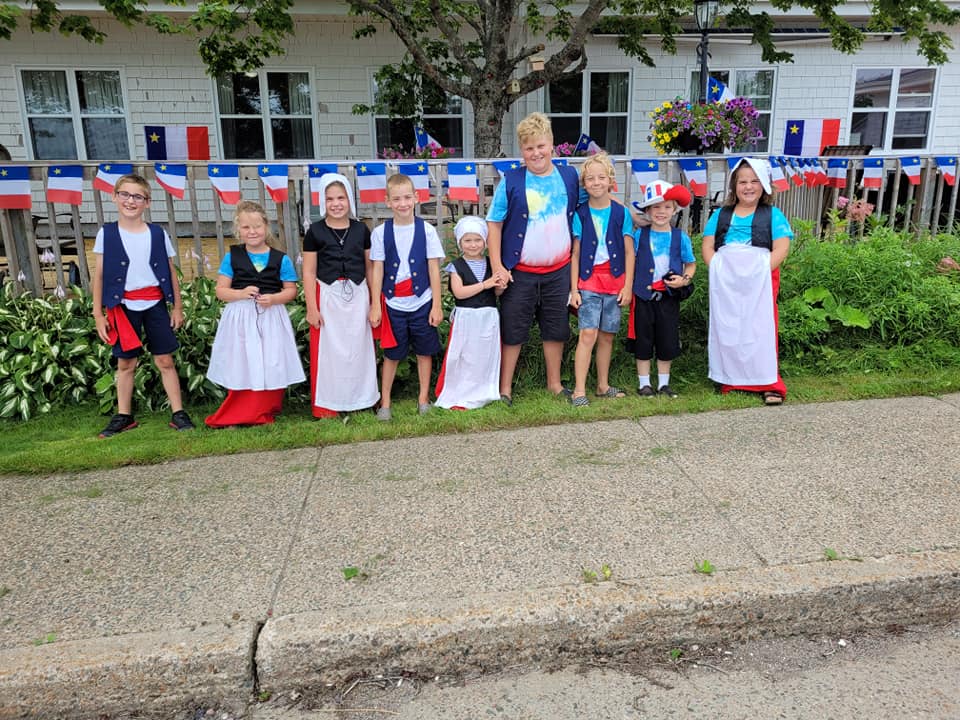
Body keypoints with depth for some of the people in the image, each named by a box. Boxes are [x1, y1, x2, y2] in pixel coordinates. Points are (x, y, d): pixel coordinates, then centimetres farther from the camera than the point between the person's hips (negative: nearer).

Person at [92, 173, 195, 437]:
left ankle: (178, 413, 8)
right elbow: (99, 276, 1)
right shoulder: (107, 233, -1)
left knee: (165, 360, 3)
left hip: (155, 304, 0)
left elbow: (171, 273, 7)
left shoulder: (158, 233, 1)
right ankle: (124, 416, 18)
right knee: (125, 363, 8)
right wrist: (98, 314, -2)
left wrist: (177, 307, 7)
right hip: (124, 306, 0)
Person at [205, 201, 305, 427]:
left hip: (271, 318, 0)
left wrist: (273, 298, -15)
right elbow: (220, 290, 3)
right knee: (242, 369, 3)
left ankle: (265, 412, 17)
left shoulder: (280, 259, 2)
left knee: (271, 367, 3)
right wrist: (241, 293, -16)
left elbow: (291, 290, 4)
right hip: (240, 319, 0)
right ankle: (237, 415, 14)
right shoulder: (232, 257, 3)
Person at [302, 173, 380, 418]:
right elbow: (309, 272, -2)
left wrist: (374, 302, 7)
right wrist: (311, 308, -6)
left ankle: (359, 397, 23)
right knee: (328, 349, 3)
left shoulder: (361, 230, 4)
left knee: (358, 346, 8)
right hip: (328, 296, -2)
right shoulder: (315, 232, -2)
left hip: (357, 296, 2)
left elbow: (370, 268, 8)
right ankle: (326, 404, 14)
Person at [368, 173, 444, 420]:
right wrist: (375, 305, -1)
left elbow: (434, 269, -2)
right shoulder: (380, 232, -2)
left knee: (424, 351, 11)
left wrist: (437, 305, -3)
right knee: (391, 354, 9)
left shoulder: (426, 230, -3)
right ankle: (385, 401, 20)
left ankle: (424, 397, 26)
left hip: (422, 303, 0)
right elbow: (377, 270, 1)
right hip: (392, 304, 0)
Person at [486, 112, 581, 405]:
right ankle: (505, 387, 17)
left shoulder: (569, 176, 2)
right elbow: (494, 223, -5)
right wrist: (497, 266, -11)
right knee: (512, 331, 5)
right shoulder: (511, 180, -7)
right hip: (520, 271, -3)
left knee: (555, 328, 14)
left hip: (558, 270, 3)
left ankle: (554, 383, 29)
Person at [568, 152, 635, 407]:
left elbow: (629, 252, 5)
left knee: (607, 336, 9)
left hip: (615, 281, 2)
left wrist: (628, 286, -1)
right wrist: (573, 289, -4)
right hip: (588, 281, -2)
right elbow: (575, 255, 1)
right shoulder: (580, 215, 1)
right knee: (588, 334, -10)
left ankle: (603, 386, 22)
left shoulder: (621, 214, 3)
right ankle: (579, 390, -6)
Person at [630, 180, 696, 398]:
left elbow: (691, 264, 10)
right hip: (643, 296, -1)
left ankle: (664, 384, 23)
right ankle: (644, 383, 19)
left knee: (668, 342, 8)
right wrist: (629, 287, -6)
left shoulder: (680, 237, 2)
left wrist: (684, 279, -9)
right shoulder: (639, 235, -1)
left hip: (669, 297, 1)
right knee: (643, 341, 6)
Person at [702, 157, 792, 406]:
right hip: (725, 281, 2)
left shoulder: (772, 215, 10)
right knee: (726, 329, 2)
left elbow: (781, 248, 0)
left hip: (760, 280, -2)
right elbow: (708, 247, 9)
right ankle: (730, 380, 11)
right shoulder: (721, 215, 17)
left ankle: (769, 384, -2)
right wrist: (718, 270, -7)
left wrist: (761, 271, -14)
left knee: (760, 327, -6)